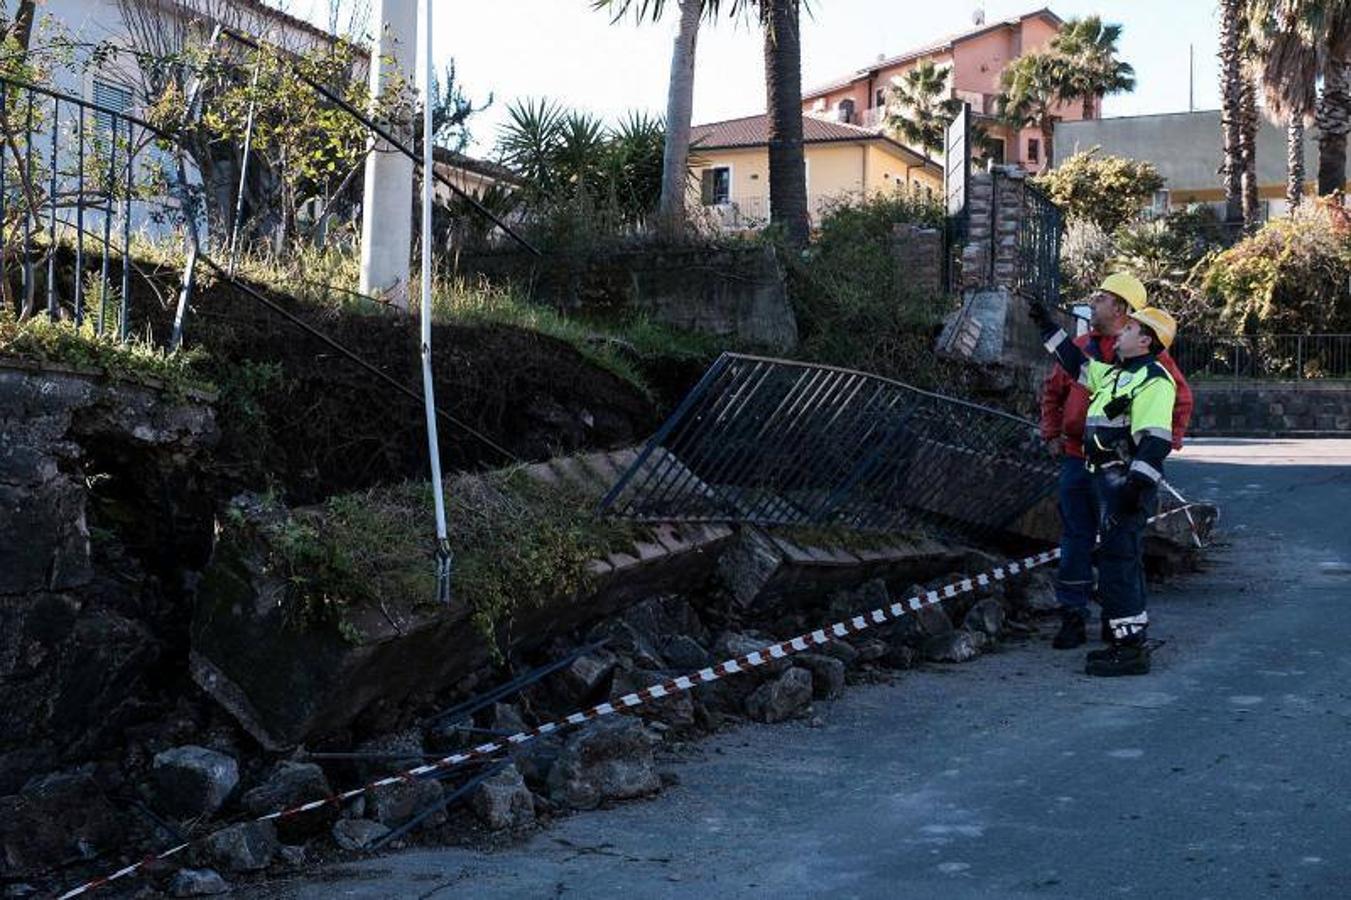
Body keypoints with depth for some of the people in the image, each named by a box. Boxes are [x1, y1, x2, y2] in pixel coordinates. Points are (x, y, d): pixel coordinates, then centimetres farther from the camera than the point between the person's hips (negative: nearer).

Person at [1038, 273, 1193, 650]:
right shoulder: (1078, 348, 10)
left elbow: (1181, 397, 3)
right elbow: (1052, 392, 24)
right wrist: (1052, 434, 16)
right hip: (1076, 459, 4)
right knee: (1075, 541, 5)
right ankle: (1073, 617, 11)